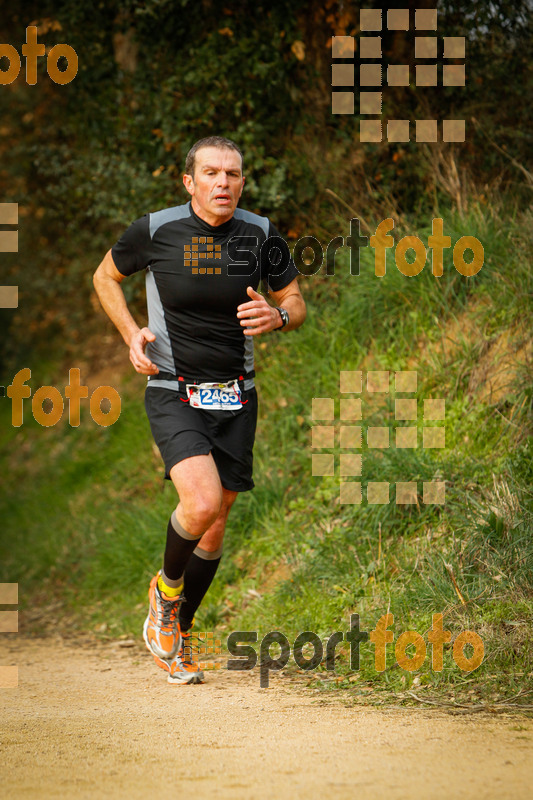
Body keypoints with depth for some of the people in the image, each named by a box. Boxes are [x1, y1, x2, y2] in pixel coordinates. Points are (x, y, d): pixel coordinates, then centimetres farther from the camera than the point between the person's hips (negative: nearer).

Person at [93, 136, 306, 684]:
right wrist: (131, 334, -4)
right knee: (201, 504, -25)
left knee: (214, 528, 8)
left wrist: (277, 316, -12)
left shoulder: (260, 235, -1)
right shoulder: (155, 230, -7)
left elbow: (295, 302, 12)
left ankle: (176, 632, 30)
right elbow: (105, 277, 11)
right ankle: (165, 591, 5)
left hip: (236, 399, 4)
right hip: (174, 394, -3)